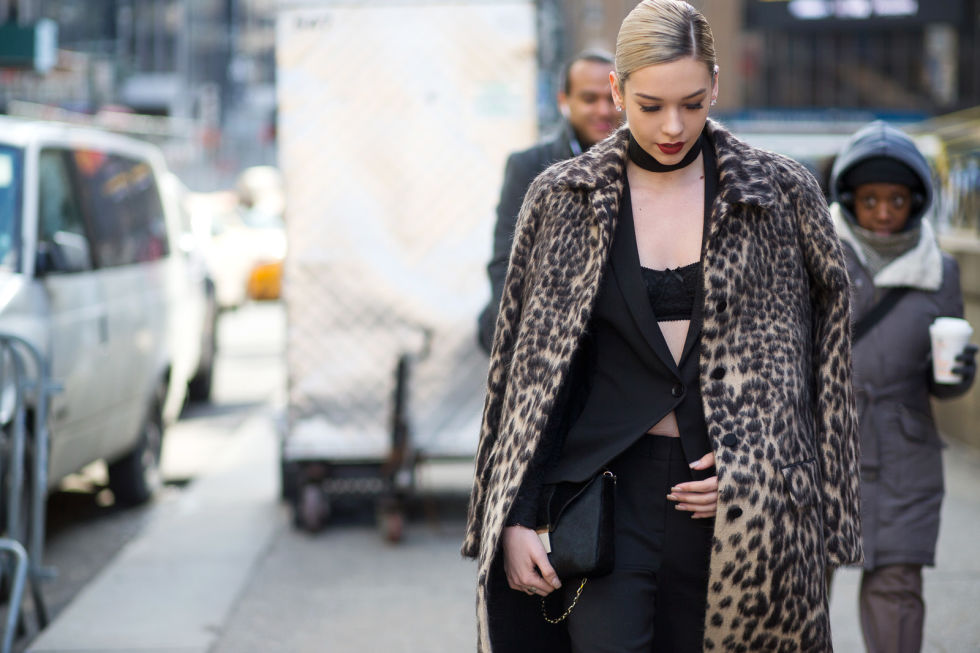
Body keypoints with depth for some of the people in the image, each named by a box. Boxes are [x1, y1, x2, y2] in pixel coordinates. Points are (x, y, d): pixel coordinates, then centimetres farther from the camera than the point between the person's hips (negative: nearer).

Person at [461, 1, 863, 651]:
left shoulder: (782, 195, 4)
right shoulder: (562, 199, 5)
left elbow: (822, 362, 7)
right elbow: (526, 366, 7)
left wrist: (754, 475, -3)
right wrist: (516, 516, 1)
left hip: (735, 514, 0)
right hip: (606, 492, 0)